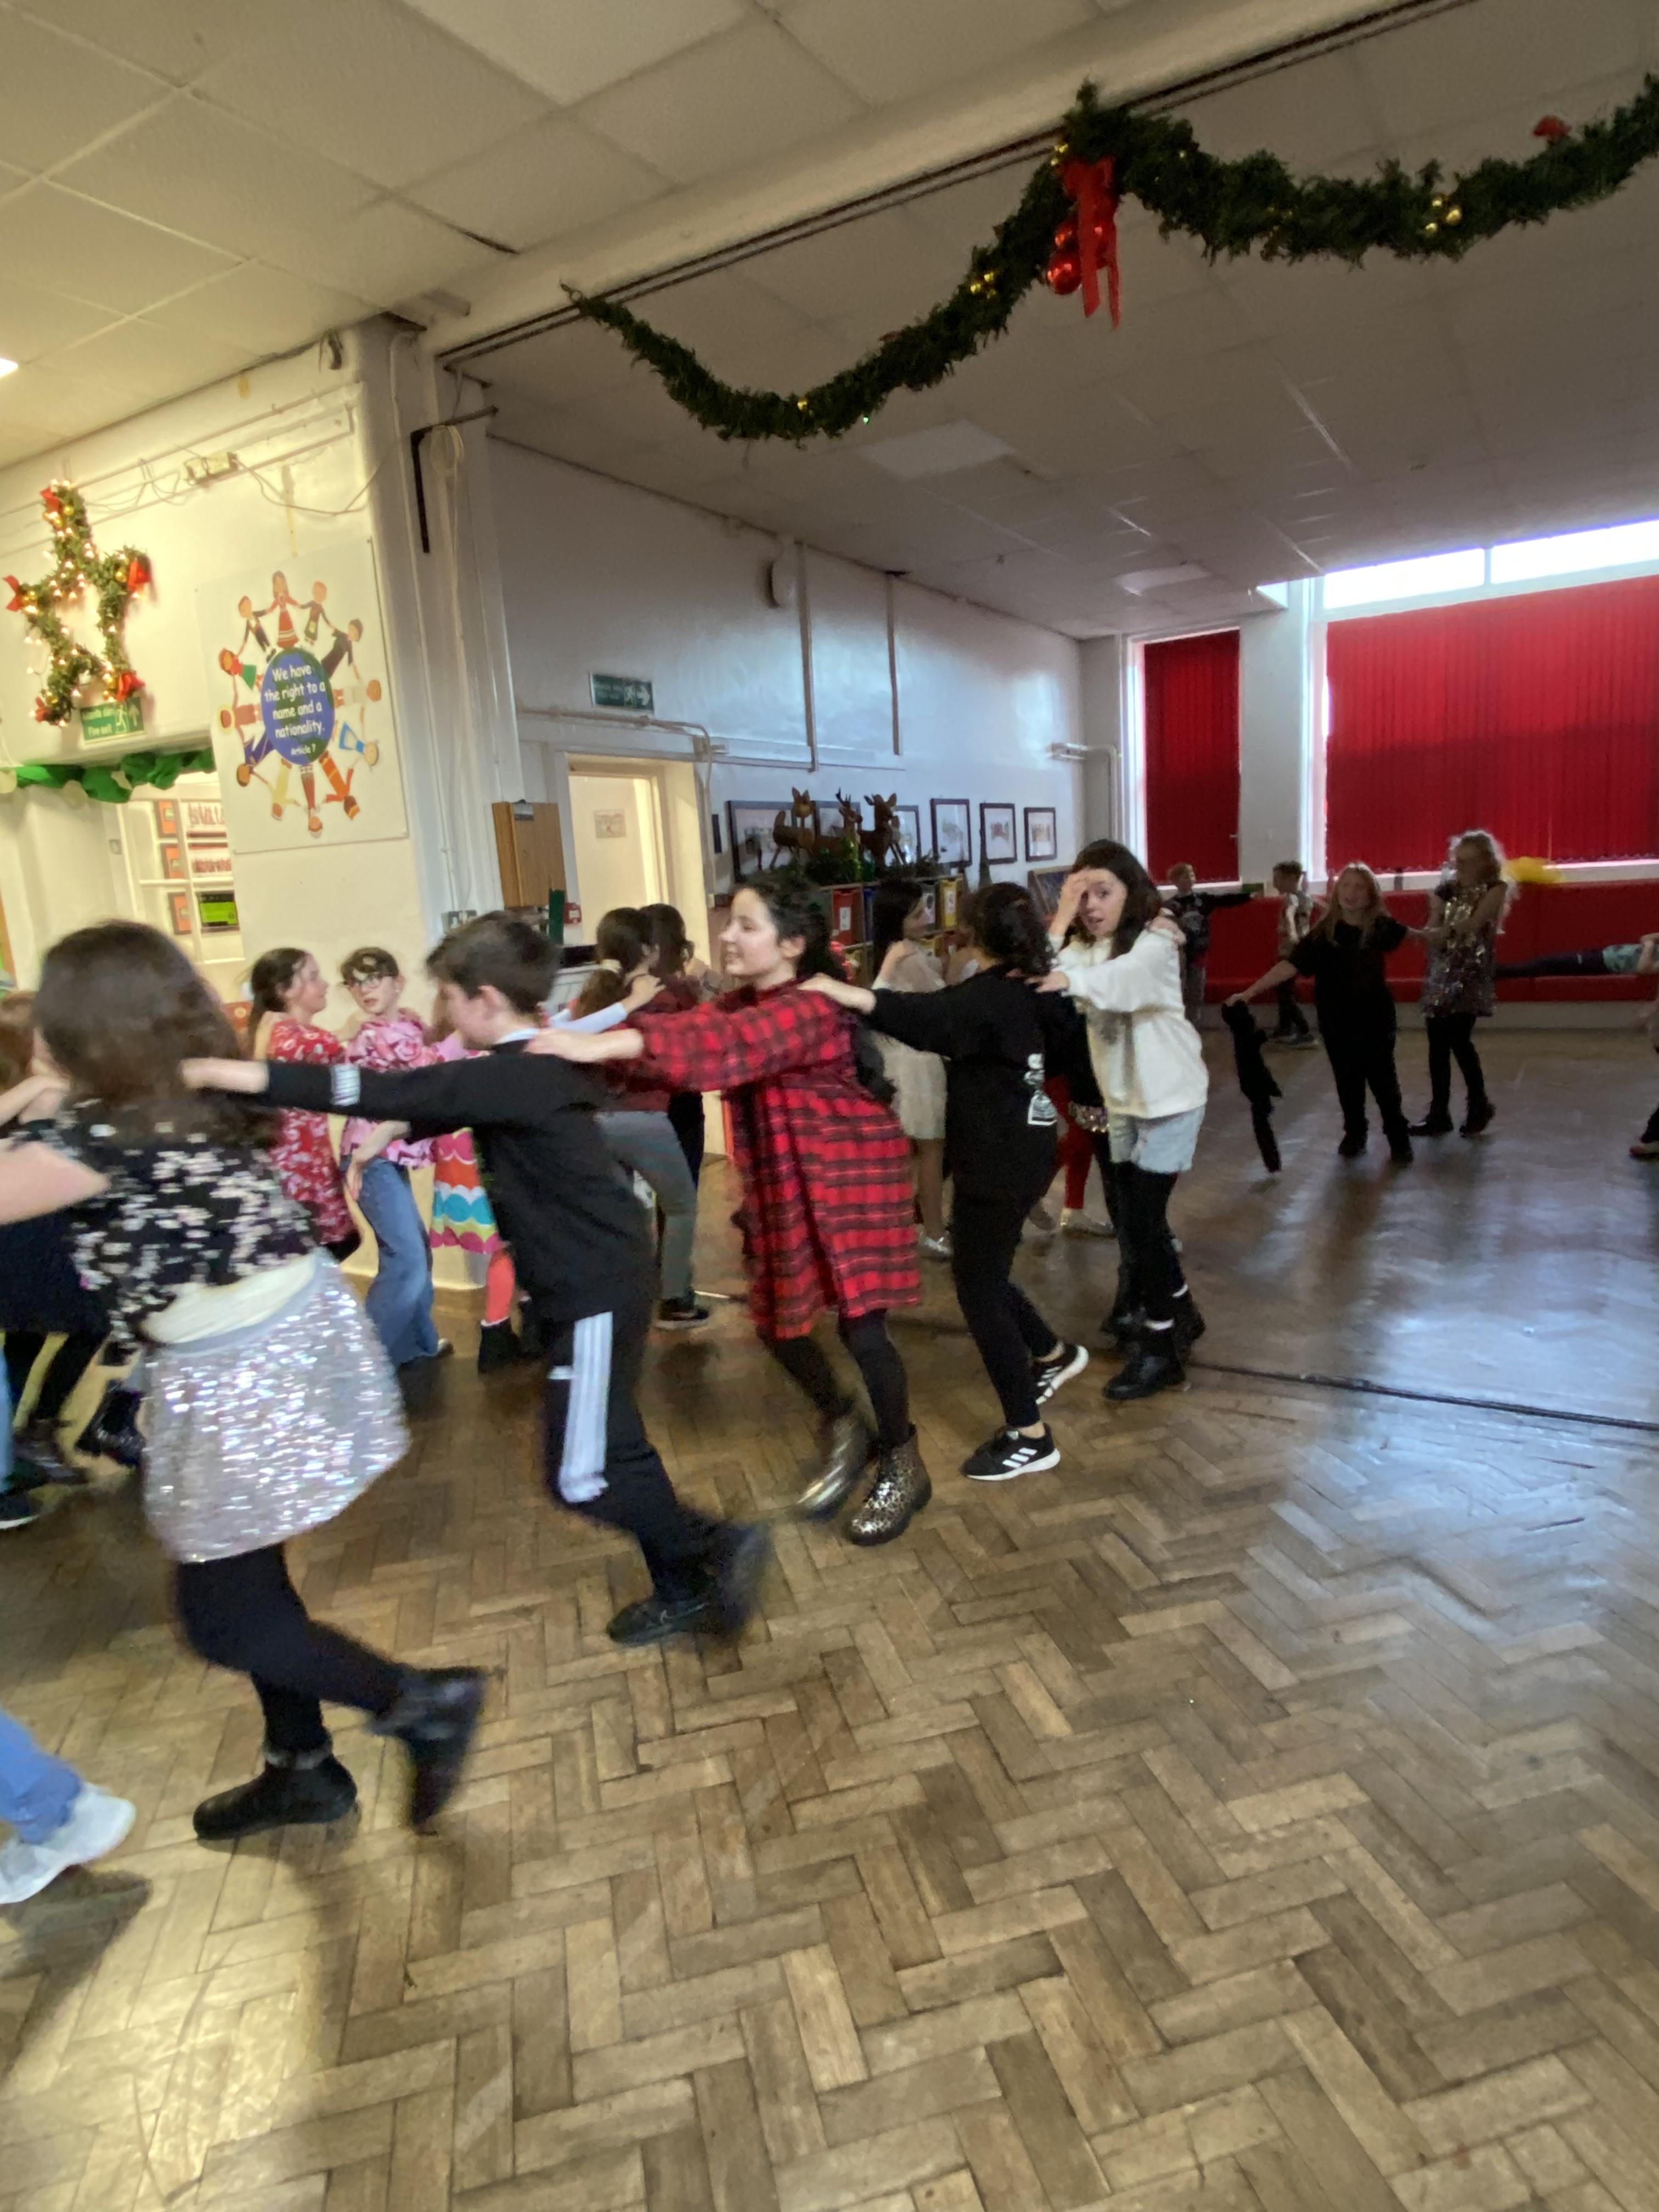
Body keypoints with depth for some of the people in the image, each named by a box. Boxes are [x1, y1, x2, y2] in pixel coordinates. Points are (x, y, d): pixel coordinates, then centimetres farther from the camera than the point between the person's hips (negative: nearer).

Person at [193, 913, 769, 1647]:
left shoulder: (513, 1077, -21)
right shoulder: (529, 1070, 8)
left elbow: (387, 1092, -26)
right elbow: (428, 1102, 23)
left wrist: (239, 1075, -23)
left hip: (597, 1291, -10)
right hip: (587, 1282, 10)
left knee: (580, 1478, -4)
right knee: (611, 1451, 18)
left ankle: (723, 1544, 8)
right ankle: (684, 1591, 30)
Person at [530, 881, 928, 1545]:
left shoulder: (810, 1010, -24)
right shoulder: (741, 1002, 6)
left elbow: (719, 1046, -39)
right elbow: (697, 1032, -9)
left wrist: (601, 1045, -47)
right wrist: (588, 1039, -24)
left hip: (848, 1179, -8)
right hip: (780, 1186, 8)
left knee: (860, 1326, -2)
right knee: (776, 1321, 11)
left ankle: (902, 1466, 20)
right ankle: (842, 1426, 37)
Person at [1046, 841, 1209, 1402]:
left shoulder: (1155, 941, -18)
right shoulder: (1084, 946, 2)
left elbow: (1123, 982, -41)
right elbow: (1040, 979, -16)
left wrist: (1070, 978, -59)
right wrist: (1061, 918, -23)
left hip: (1169, 1096, -7)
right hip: (1122, 1097, 7)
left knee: (1142, 1218, -8)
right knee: (1133, 1216, 14)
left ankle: (1161, 1349, 5)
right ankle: (1181, 1313, 35)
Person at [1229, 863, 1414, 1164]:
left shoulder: (1380, 926, -6)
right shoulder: (1324, 932, -11)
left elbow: (1405, 934, 20)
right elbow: (1290, 965, -19)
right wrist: (1250, 992, -27)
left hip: (1375, 1017, 0)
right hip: (1337, 1020, 0)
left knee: (1383, 1079, 2)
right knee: (1348, 1081, 10)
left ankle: (1399, 1139, 15)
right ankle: (1354, 1134, 28)